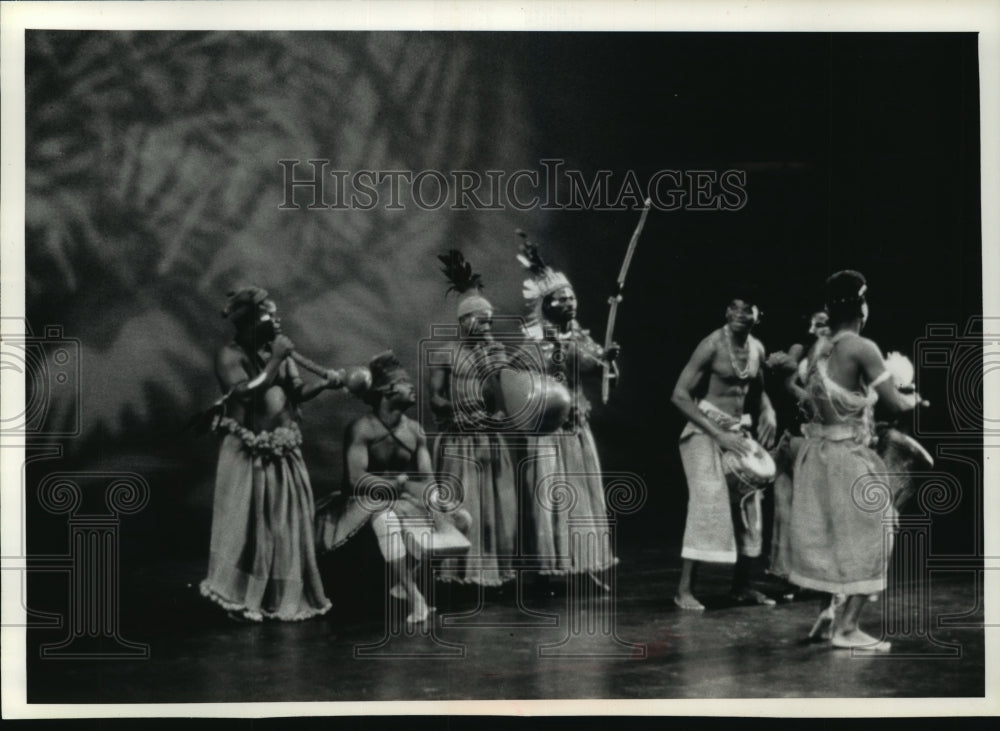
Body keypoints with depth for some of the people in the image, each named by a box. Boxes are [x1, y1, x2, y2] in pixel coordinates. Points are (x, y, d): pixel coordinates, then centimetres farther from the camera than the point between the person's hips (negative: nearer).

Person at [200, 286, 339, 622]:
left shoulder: (278, 352, 8)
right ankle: (240, 597, 8)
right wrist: (275, 361, -22)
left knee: (286, 524, 11)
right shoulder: (230, 355, -11)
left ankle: (281, 596, 23)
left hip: (283, 453, 7)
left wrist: (323, 384, -6)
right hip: (248, 455, -7)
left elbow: (294, 395, 10)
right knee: (248, 524, -2)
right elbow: (247, 393, -26)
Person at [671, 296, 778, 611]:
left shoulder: (757, 348, 6)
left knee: (747, 503, 7)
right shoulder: (712, 345, -15)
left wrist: (768, 410, 2)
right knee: (708, 503, -15)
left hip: (739, 431, 7)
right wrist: (718, 434, -23)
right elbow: (680, 395, -18)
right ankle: (684, 588, -12)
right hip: (706, 430, -7)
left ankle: (742, 586, 18)